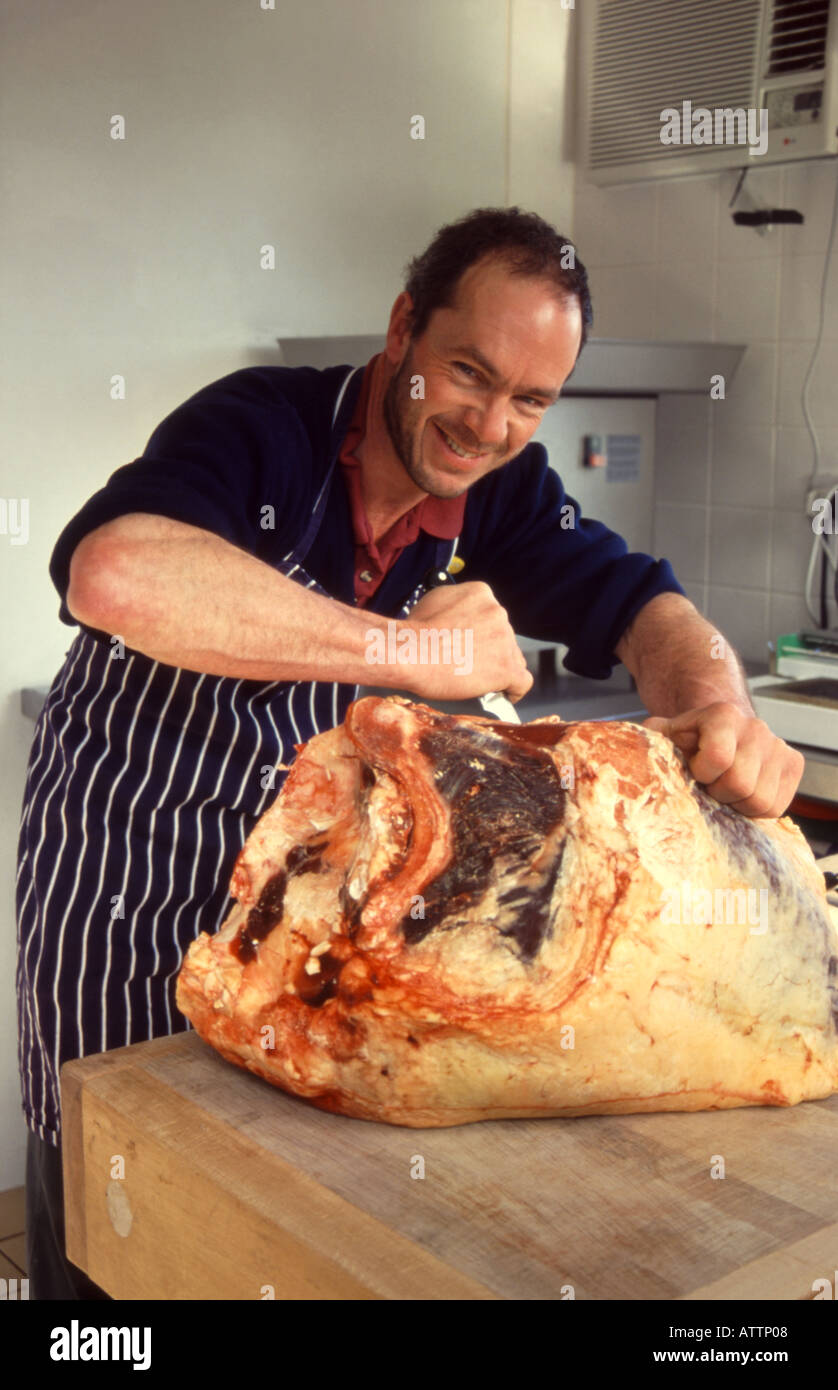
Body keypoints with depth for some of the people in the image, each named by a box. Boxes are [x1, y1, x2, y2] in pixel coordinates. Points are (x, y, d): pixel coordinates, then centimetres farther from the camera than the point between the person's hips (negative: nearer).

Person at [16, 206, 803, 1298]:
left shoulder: (504, 493, -2)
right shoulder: (263, 427, -22)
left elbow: (642, 606, -4)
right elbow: (112, 571, -41)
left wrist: (720, 711, -28)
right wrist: (406, 649, -41)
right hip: (124, 894, -5)